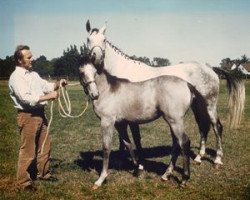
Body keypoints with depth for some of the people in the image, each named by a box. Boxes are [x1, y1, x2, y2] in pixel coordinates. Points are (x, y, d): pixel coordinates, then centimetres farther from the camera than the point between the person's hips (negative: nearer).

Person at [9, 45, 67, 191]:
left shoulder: (33, 74, 13)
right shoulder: (16, 77, -13)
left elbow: (46, 86, 19)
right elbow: (27, 98, -23)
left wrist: (58, 84, -1)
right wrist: (48, 96, -22)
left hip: (40, 114, 9)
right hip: (28, 116, -9)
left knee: (45, 146, 17)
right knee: (28, 150, -2)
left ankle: (43, 172, 33)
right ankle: (23, 181, 10)